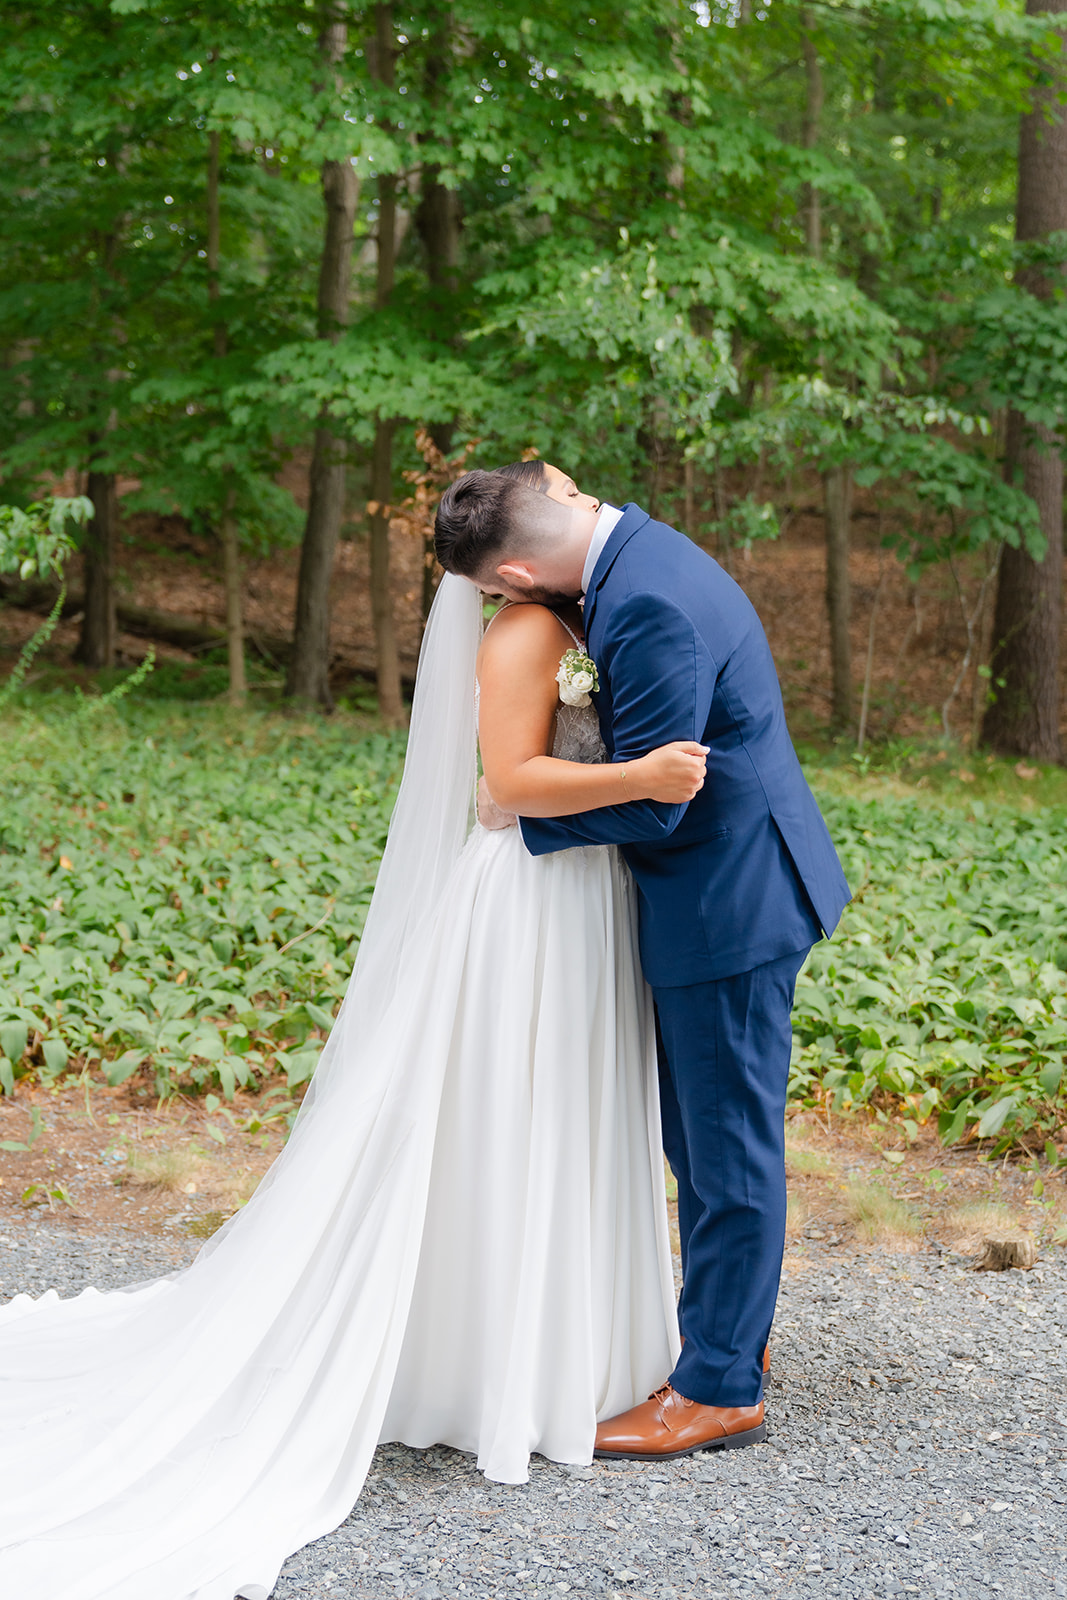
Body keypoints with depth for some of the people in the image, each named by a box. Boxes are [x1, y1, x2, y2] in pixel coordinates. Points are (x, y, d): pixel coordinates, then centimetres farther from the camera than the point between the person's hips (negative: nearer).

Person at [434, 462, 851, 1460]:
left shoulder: (649, 608, -26)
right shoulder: (638, 549, 5)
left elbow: (649, 802, -23)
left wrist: (516, 808, -10)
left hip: (730, 901, -10)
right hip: (718, 891, 10)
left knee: (728, 1147, 2)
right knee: (698, 1135, 21)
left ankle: (720, 1388, 15)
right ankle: (728, 1328, 37)